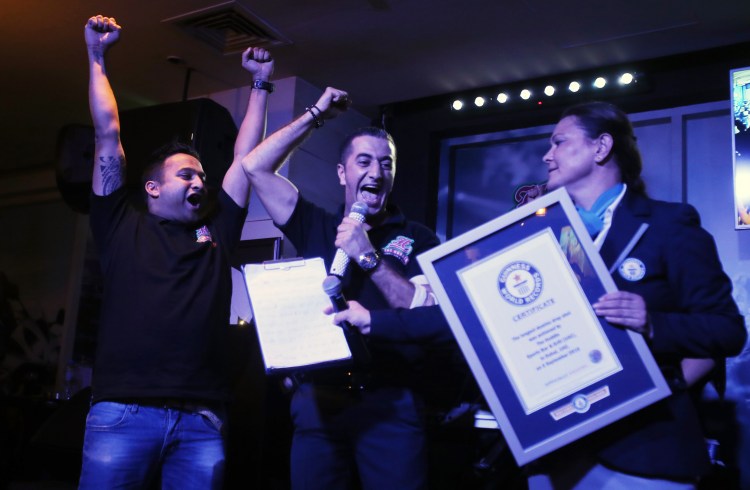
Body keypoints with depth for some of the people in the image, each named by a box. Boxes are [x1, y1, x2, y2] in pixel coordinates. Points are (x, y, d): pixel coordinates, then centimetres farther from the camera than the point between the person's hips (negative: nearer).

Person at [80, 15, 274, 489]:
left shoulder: (216, 233, 18)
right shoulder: (122, 227, 11)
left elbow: (246, 157, 21)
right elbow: (108, 136, 13)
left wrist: (261, 84, 27)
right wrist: (97, 56, 17)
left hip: (201, 420, 3)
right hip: (124, 413, -2)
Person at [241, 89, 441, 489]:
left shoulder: (418, 239, 5)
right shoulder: (316, 227, 10)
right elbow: (255, 168, 5)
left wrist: (368, 256, -12)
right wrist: (316, 114, 7)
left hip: (390, 403, -2)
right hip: (319, 397, 2)